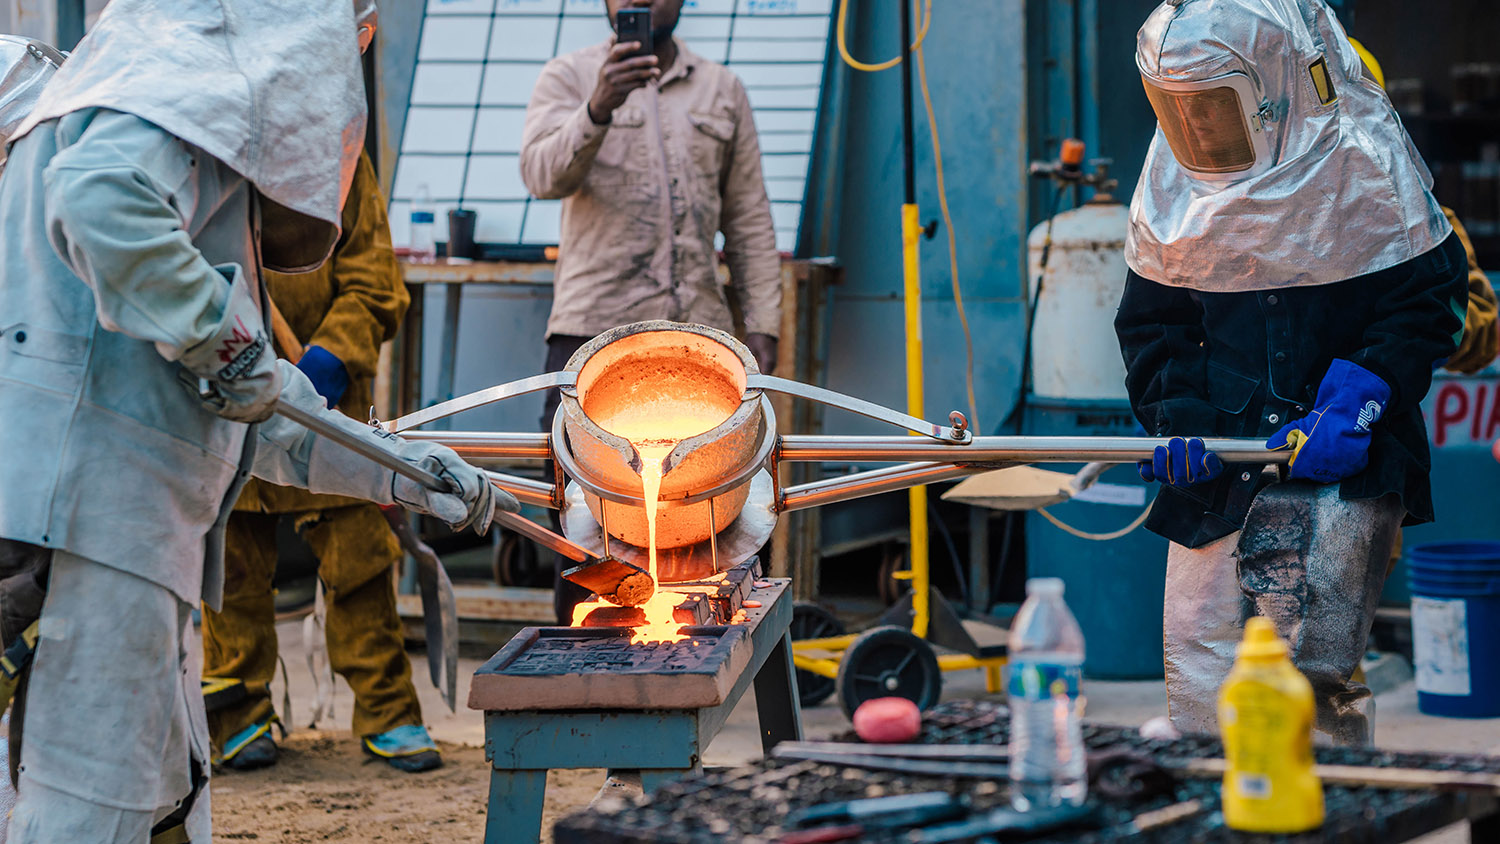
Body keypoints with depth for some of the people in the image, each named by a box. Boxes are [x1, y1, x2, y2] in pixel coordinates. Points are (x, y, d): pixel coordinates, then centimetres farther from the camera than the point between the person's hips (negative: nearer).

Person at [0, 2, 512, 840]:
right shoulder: (197, 76, -6)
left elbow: (251, 403, 30)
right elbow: (96, 191, -31)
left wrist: (400, 465, 30)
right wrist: (223, 341, -20)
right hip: (90, 499, -11)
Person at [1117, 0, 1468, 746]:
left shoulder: (1365, 166, -7)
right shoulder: (1171, 181, 6)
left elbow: (1423, 305, -3)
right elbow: (1150, 320, 13)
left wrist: (1352, 408, -15)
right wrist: (1174, 418, -4)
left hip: (1339, 468, -4)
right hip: (1214, 468, 4)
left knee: (1313, 664, -12)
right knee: (1197, 661, 2)